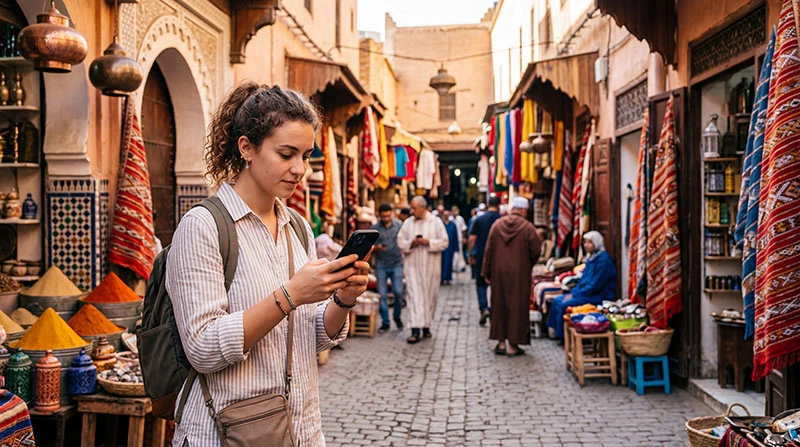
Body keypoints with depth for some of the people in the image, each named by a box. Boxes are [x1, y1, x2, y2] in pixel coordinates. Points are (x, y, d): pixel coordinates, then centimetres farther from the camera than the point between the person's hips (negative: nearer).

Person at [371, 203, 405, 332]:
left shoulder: (399, 225, 4)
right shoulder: (374, 228, 2)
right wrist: (377, 248, -19)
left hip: (397, 264, 0)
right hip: (381, 265, 0)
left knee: (398, 292, -7)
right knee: (382, 294, 1)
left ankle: (397, 316, 18)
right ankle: (385, 322, 12)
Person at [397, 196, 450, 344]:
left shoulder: (436, 222, 0)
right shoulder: (408, 223, 6)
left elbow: (444, 242, -2)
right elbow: (400, 241, 8)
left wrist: (428, 242, -15)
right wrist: (411, 243, -12)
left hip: (431, 266, 0)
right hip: (413, 265, 0)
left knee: (430, 296, 7)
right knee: (414, 296, -8)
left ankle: (426, 326, 21)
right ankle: (415, 330, -13)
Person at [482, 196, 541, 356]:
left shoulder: (497, 225, 0)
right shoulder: (528, 227, -9)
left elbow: (489, 250, 1)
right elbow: (535, 252, -8)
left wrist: (487, 273, 8)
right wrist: (528, 265, 13)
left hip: (499, 273, 3)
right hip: (519, 274, -3)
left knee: (499, 305, 14)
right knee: (517, 307, 4)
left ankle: (501, 342, 17)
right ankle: (513, 344, 5)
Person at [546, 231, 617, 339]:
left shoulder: (604, 260, -17)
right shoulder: (591, 259, 13)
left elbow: (595, 285, -20)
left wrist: (575, 295, -17)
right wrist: (572, 293, 2)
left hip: (599, 296, -10)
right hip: (587, 293, 10)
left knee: (565, 305, -22)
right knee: (557, 300, 1)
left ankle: (564, 335, -10)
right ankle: (555, 331, 3)